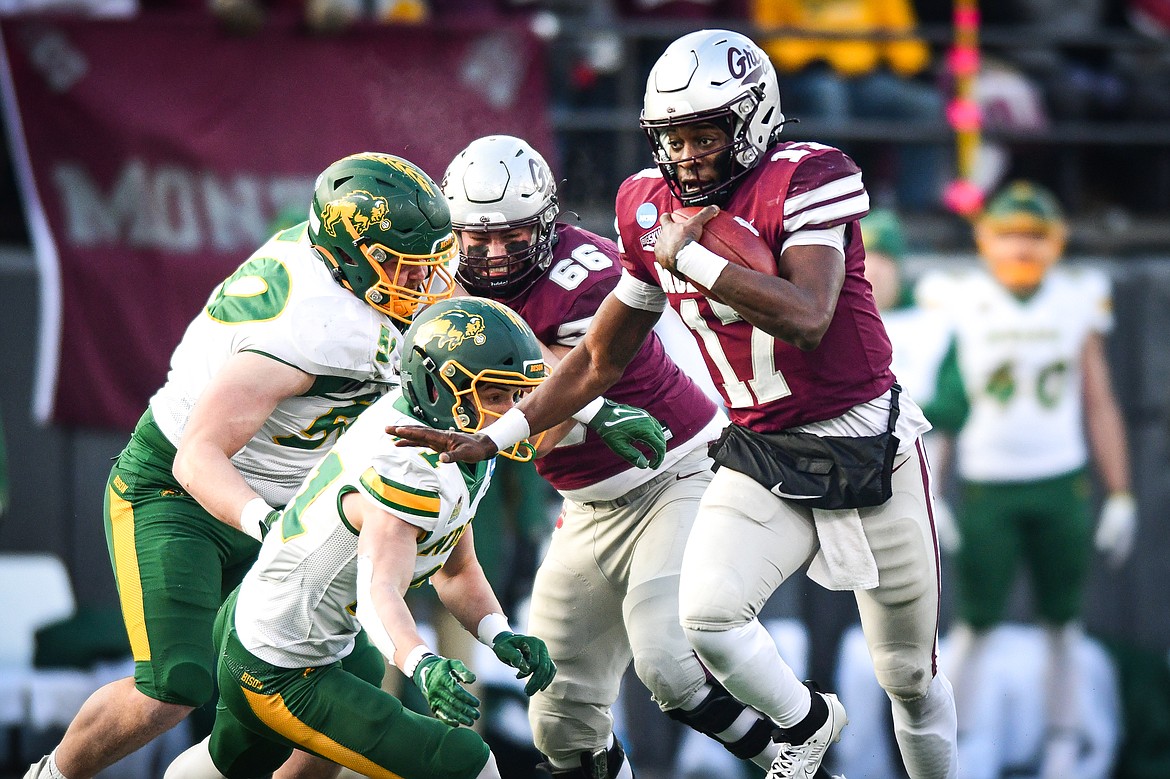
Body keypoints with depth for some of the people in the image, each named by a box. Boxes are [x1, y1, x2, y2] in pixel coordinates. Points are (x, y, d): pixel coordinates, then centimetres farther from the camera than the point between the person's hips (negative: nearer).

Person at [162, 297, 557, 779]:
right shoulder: (409, 471, -29)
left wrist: (501, 637, -9)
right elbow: (380, 592, -42)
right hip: (280, 678, -11)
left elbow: (456, 572, 8)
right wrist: (423, 666, -61)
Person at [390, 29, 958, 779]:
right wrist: (489, 438, 2)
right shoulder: (655, 211, 0)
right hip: (760, 458, 4)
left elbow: (807, 318, -34)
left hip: (868, 447, -4)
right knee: (707, 613, -20)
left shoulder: (804, 182, -18)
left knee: (910, 677, 7)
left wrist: (689, 254, -27)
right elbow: (598, 362, 9)